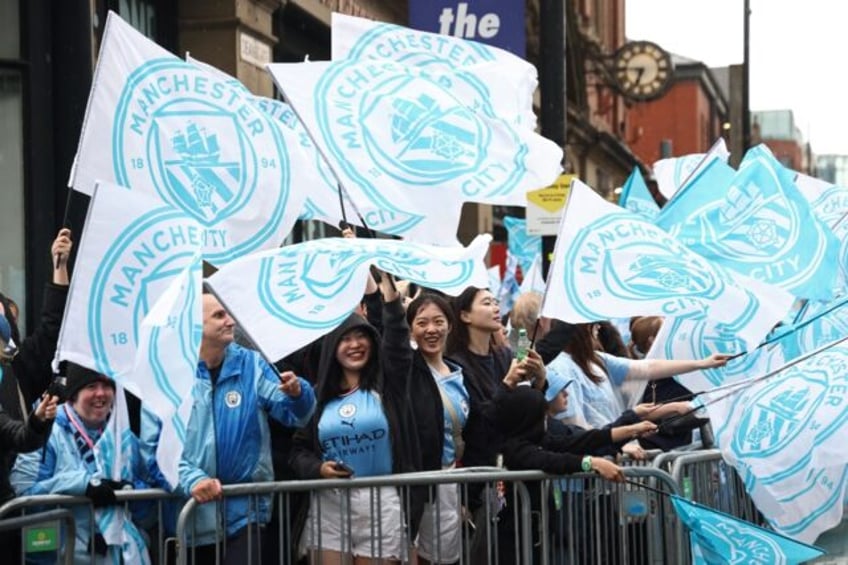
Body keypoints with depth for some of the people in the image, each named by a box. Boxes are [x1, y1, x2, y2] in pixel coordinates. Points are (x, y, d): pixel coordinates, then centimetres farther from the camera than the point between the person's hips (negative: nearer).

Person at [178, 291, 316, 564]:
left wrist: (297, 393, -26)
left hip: (242, 510, 1)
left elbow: (292, 413, -3)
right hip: (190, 509, -1)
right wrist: (191, 479, -26)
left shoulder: (250, 364, 2)